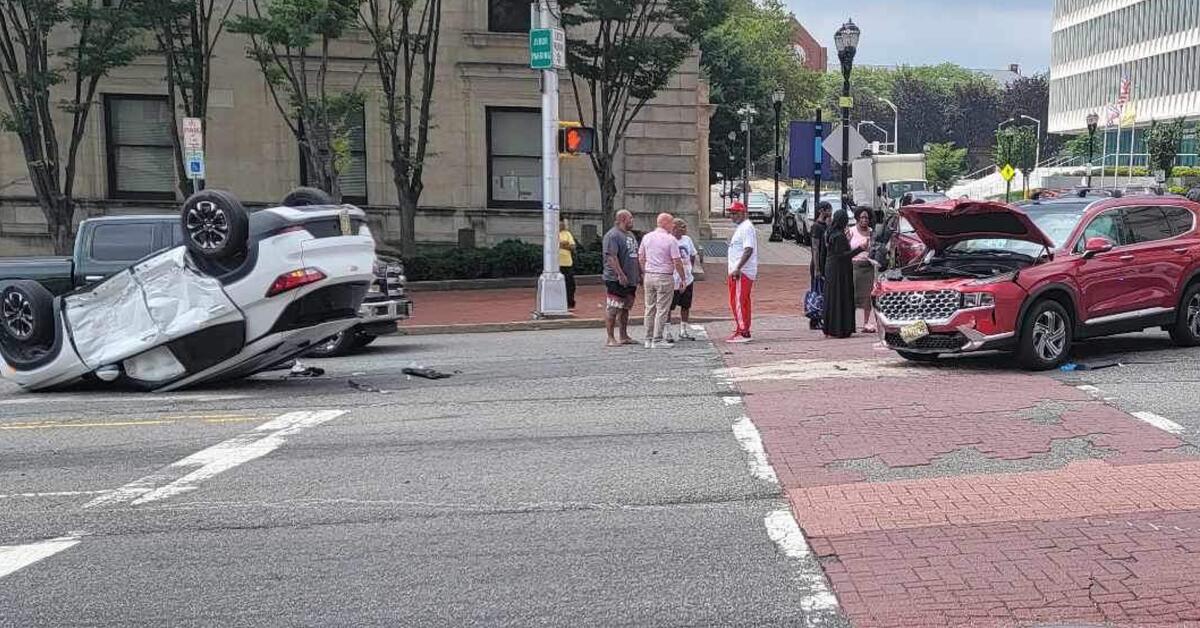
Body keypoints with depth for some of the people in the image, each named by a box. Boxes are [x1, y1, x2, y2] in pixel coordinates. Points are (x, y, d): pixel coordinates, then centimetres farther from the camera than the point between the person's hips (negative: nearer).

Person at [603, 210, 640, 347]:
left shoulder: (630, 235, 17)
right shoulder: (613, 235, -13)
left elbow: (636, 256, 24)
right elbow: (611, 257, -21)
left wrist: (640, 273, 21)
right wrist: (620, 274, -26)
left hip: (631, 279, 9)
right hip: (616, 279, -9)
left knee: (625, 308, 14)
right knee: (613, 309, -6)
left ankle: (624, 336, 21)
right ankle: (610, 339, -4)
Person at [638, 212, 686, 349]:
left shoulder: (646, 237, 7)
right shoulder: (670, 239, -11)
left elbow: (641, 258, 12)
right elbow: (677, 262, -11)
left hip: (649, 276, 6)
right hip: (664, 277, -6)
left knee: (650, 308, 12)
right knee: (662, 309, -1)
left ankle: (648, 339, 15)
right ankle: (658, 340, -1)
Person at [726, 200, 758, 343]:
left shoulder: (746, 227, -14)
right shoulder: (740, 227, 19)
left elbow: (748, 250, -24)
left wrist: (738, 268, -29)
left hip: (743, 272, -11)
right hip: (736, 271, 11)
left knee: (741, 301, -9)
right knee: (734, 302, 15)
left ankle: (744, 333, -6)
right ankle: (739, 330, 23)